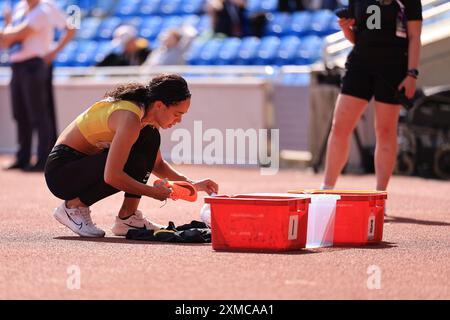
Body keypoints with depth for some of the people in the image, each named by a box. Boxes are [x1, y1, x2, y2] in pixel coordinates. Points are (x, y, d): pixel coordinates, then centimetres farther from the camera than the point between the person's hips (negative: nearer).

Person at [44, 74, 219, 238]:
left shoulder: (145, 113, 2)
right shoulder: (130, 118, -27)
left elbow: (157, 164, 17)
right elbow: (112, 176, -33)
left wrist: (191, 184, 5)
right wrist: (153, 192, -22)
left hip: (84, 160, 9)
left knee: (150, 137, -1)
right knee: (134, 163, -28)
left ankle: (127, 217, -1)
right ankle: (74, 206, -10)